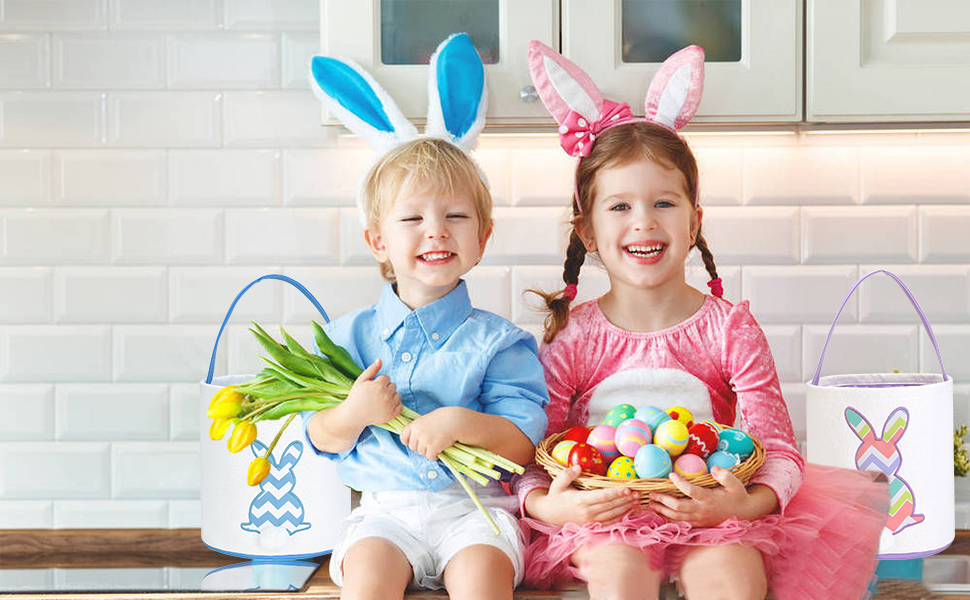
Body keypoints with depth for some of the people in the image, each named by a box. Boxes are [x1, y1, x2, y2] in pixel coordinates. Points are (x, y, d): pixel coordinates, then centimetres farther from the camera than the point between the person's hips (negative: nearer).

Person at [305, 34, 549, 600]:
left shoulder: (495, 339, 2)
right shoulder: (352, 334, 9)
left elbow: (524, 442, -4)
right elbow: (321, 438, 10)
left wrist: (461, 423, -21)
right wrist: (352, 415, -12)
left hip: (475, 505, -1)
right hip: (385, 507, 2)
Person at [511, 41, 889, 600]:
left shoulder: (730, 328, -2)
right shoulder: (572, 337, -2)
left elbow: (777, 448, -6)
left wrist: (747, 503, -27)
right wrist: (546, 505, -24)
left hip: (708, 512, 1)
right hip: (600, 515, 0)